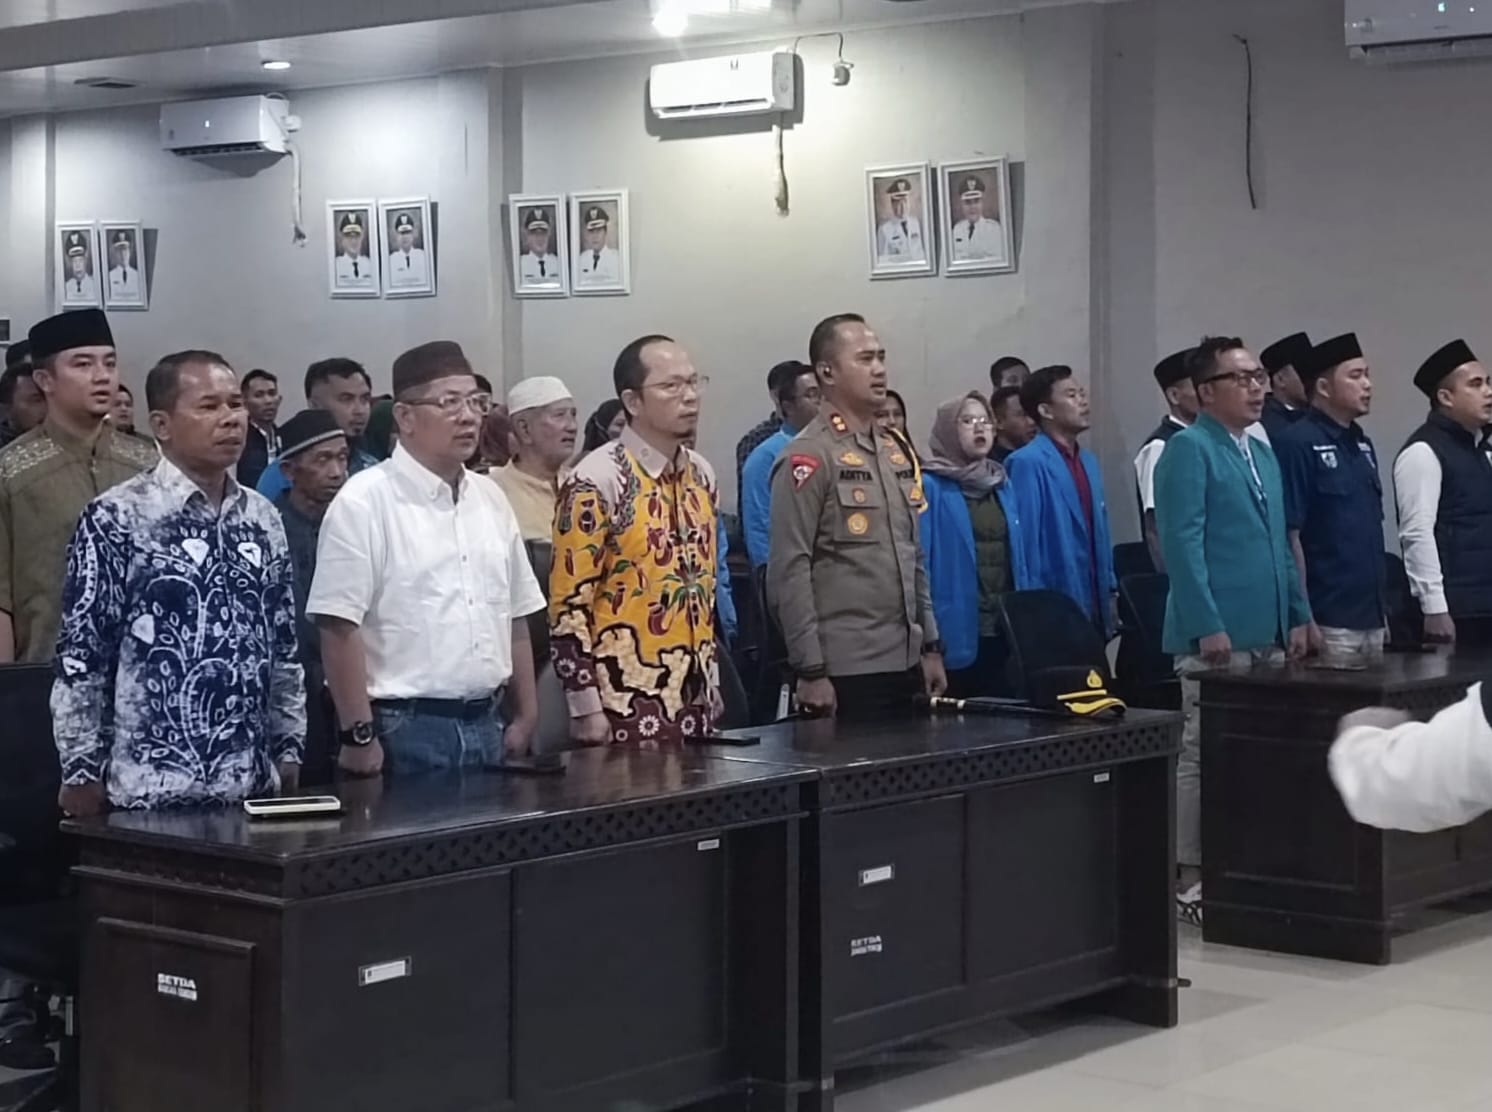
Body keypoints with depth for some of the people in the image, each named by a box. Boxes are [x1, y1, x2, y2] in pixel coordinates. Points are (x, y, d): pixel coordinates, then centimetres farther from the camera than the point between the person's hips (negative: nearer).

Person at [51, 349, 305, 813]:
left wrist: (288, 748, 12)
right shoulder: (116, 518, -8)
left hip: (253, 781, 6)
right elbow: (80, 654, -8)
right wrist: (82, 770, -9)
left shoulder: (263, 519, 10)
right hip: (151, 787, -5)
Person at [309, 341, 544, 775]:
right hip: (405, 728, -6)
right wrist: (359, 735, -16)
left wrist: (525, 716, 13)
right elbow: (340, 627, -14)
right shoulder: (364, 501, -10)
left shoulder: (490, 499, 11)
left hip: (485, 725, 6)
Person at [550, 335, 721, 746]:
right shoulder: (597, 481, -12)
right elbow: (569, 603, -13)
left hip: (694, 698, 7)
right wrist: (585, 707, -15)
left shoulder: (701, 474, 10)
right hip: (628, 705, -7)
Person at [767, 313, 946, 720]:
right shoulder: (808, 457, -9)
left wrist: (931, 647, 16)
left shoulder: (897, 453, 14)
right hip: (843, 671, -7)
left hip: (904, 664, 7)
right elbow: (789, 571, -14)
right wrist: (811, 671, -16)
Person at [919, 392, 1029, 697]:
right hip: (956, 632, -6)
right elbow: (919, 561, -11)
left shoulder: (1001, 486, 15)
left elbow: (1017, 555, 17)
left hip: (1006, 629, 7)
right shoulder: (930, 487, -6)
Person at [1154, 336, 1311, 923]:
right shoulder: (1188, 449, -7)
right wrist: (1208, 626, -20)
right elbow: (1182, 543, -15)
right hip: (1218, 635, -8)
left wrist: (1298, 615, 13)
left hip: (1268, 634, 8)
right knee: (1204, 757, -3)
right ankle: (1191, 878, 2)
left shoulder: (1263, 453, 18)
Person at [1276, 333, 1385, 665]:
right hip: (1329, 621, -8)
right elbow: (1288, 535, -15)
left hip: (1370, 616, 8)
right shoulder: (1296, 443, -11)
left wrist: (1381, 609, 16)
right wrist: (1304, 618, -18)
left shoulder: (1362, 444, 14)